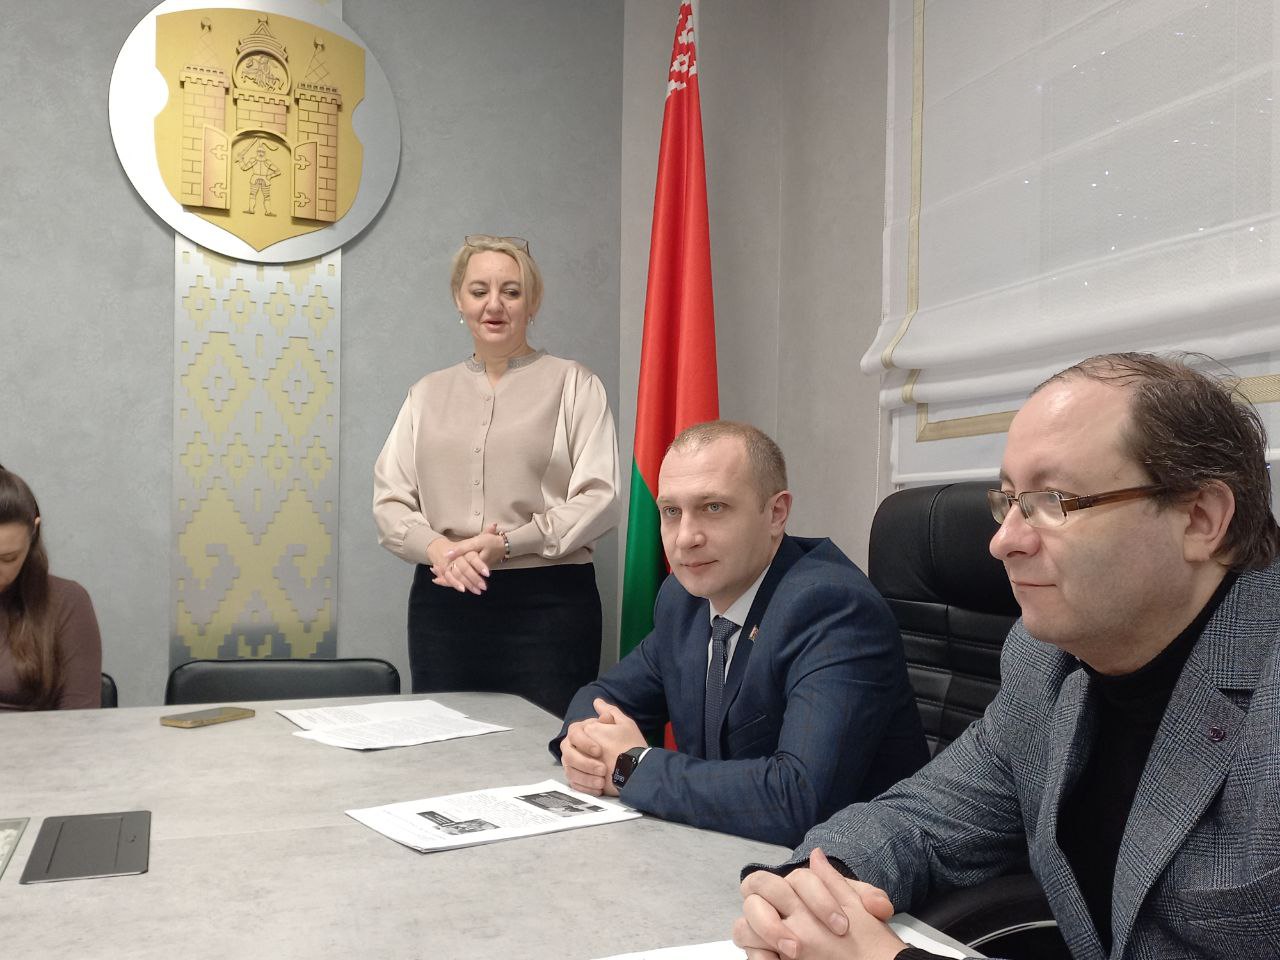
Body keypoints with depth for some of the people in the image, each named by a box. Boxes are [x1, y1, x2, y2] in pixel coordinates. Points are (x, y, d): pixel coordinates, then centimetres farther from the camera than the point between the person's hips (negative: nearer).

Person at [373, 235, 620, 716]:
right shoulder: (428, 393, 15)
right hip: (443, 604, 3)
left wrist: (505, 542, -14)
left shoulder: (572, 383, 3)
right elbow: (389, 500, 9)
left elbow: (598, 499, -5)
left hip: (548, 603, -3)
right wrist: (438, 547, -10)